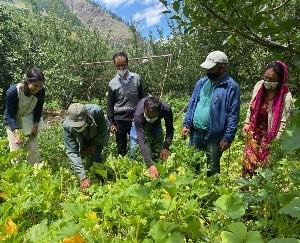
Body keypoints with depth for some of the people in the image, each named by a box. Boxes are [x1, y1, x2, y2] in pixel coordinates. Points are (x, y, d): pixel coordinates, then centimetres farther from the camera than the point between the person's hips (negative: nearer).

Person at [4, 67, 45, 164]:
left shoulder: (41, 91, -21)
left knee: (32, 148, 5)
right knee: (16, 150, -6)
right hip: (13, 122, -3)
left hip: (29, 120, 3)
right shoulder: (12, 92, -31)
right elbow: (9, 115, -23)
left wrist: (36, 124, -11)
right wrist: (16, 131, -37)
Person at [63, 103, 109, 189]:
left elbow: (104, 128, -20)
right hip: (83, 138, 3)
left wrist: (95, 145, -21)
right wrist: (83, 177, -42)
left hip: (100, 135, -2)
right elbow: (72, 152, -37)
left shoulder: (96, 111, -41)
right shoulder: (67, 126, -36)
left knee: (95, 156, -18)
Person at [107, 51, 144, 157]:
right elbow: (110, 105, 4)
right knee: (121, 148, 12)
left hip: (135, 119, 0)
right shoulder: (113, 83, 0)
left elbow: (142, 98, 8)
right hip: (119, 120, 0)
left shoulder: (136, 78, 2)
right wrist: (111, 123, 0)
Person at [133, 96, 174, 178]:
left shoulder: (166, 109, -39)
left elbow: (170, 130, -23)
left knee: (158, 151, 2)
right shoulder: (138, 116, -44)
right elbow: (142, 141, -48)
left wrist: (166, 147, -34)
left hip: (156, 124, 2)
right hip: (141, 125, -1)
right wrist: (150, 165, -55)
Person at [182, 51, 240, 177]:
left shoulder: (231, 86, -10)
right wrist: (186, 124, 2)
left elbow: (233, 114, -11)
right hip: (195, 132, 6)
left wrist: (228, 138, -14)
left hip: (215, 136, -5)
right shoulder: (202, 82, 7)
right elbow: (192, 104, 10)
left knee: (212, 170, 12)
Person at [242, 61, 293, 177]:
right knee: (247, 161, 17)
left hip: (268, 136, -4)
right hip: (253, 132, 5)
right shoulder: (259, 85, -8)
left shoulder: (286, 97, -20)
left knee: (262, 165, 8)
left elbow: (283, 121, -16)